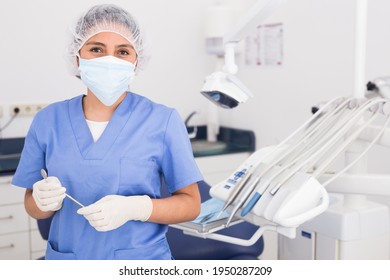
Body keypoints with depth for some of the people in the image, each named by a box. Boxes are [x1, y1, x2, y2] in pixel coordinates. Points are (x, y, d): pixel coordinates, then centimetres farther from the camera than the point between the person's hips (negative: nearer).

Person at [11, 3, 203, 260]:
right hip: (67, 258, 3)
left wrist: (134, 208, -23)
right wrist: (44, 201, -17)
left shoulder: (163, 120, -11)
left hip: (142, 261, -2)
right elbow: (32, 205, 6)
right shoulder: (48, 120, -4)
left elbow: (190, 204, -7)